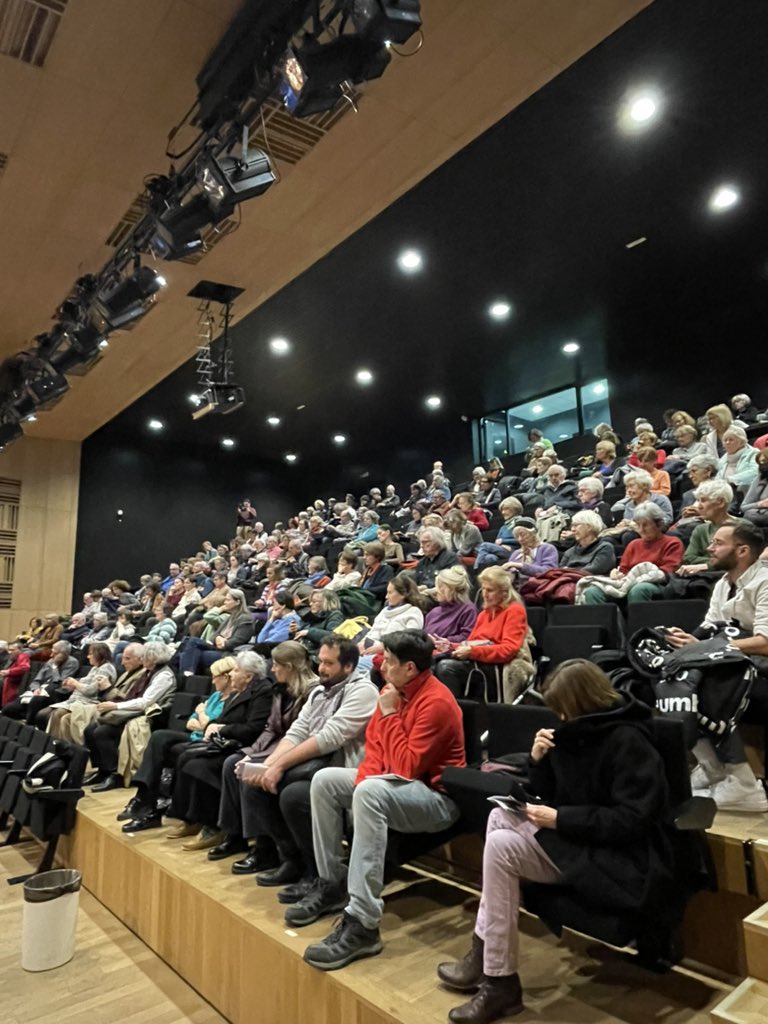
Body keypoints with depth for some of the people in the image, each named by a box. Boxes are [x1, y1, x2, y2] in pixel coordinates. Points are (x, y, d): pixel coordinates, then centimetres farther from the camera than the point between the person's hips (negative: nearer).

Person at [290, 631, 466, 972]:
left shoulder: (436, 701, -23)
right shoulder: (394, 691, 2)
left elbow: (408, 767, -26)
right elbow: (375, 746, 8)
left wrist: (390, 714, -21)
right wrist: (363, 779, -10)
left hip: (437, 797, -10)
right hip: (395, 785, 10)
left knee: (370, 793, -36)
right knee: (325, 780, 5)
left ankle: (362, 924, -31)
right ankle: (332, 884, 12)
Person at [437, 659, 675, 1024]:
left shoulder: (628, 741, -17)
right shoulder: (577, 732, 8)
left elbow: (631, 821, -23)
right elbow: (552, 797, 12)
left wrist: (559, 819, -22)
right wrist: (538, 760, -8)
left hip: (625, 861, -9)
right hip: (582, 841, 9)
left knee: (501, 846, -20)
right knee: (500, 817, -2)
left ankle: (500, 983, -8)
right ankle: (484, 949, 1)